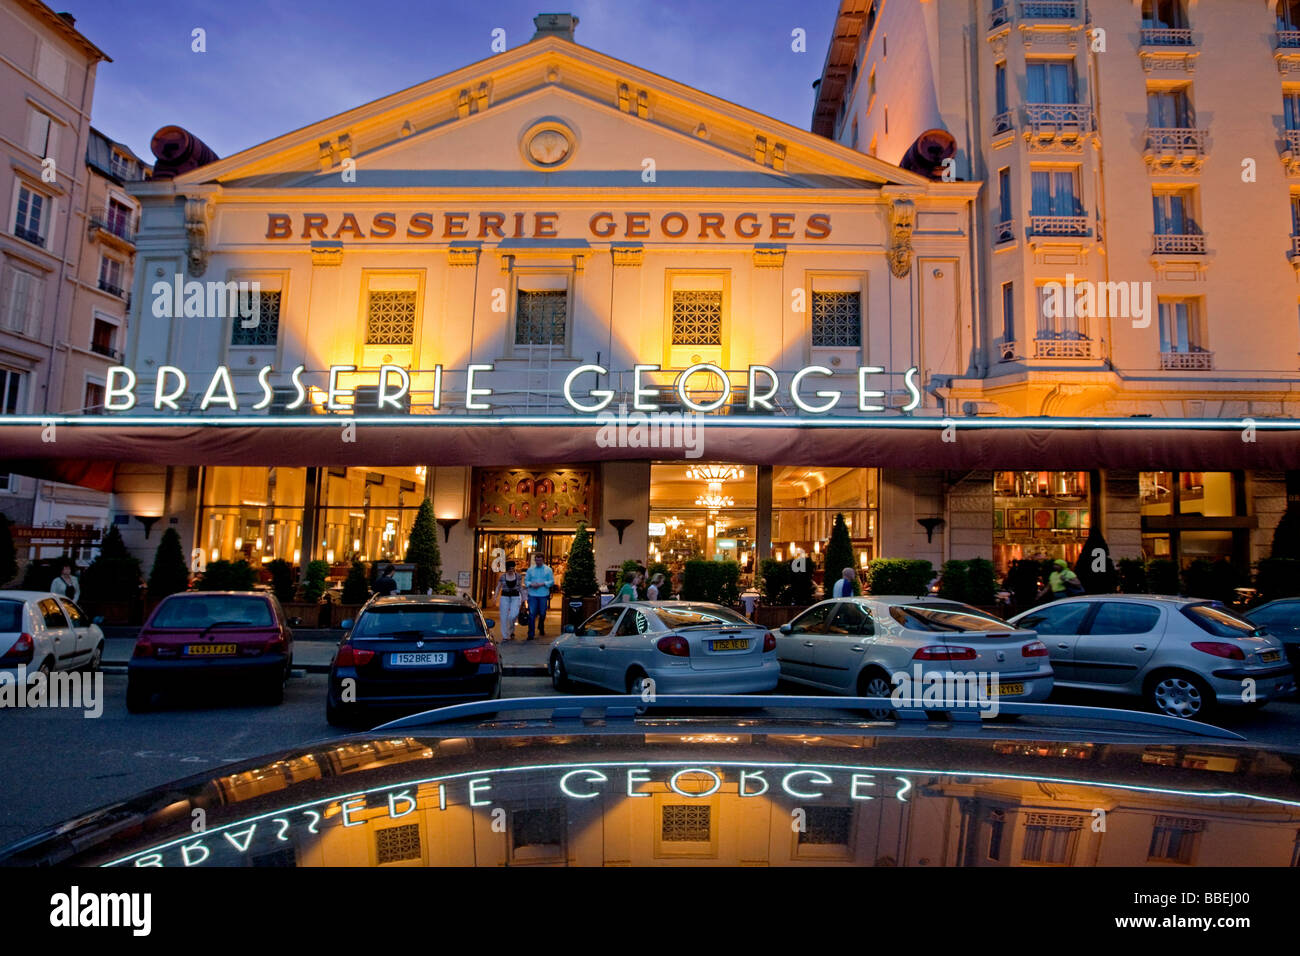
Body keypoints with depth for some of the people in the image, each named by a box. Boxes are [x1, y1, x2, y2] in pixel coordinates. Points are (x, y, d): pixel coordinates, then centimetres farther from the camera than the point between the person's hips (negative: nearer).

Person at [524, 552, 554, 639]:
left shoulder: (548, 570, 4)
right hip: (532, 595, 0)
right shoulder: (530, 569, 9)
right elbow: (526, 580, 10)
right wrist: (531, 584, -11)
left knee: (542, 613, 10)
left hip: (543, 595, 0)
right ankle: (531, 634, -5)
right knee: (532, 614, -7)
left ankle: (541, 628, 37)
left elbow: (552, 581, 0)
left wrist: (542, 584, -14)